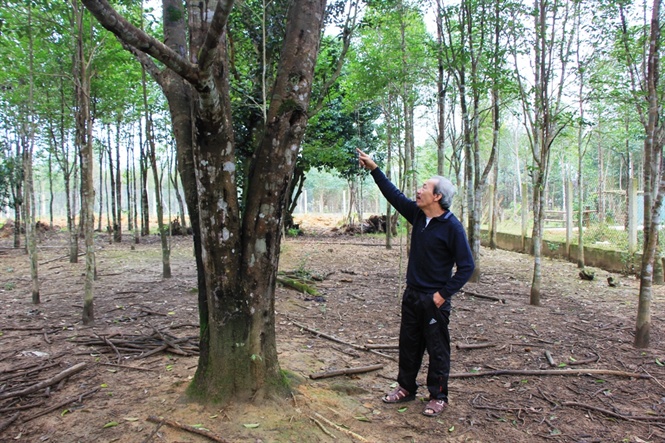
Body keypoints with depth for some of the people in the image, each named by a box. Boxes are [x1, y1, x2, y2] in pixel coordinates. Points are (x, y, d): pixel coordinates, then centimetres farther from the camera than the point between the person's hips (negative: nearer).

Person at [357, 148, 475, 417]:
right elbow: (394, 194, 11)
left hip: (434, 299, -7)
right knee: (408, 344, 18)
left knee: (437, 350, 8)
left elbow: (466, 266, -16)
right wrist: (373, 168, 9)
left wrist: (443, 294, -17)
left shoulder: (452, 226, -18)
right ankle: (406, 387, 34)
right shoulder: (417, 214, 1)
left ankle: (438, 396, 24)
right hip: (412, 294, 7)